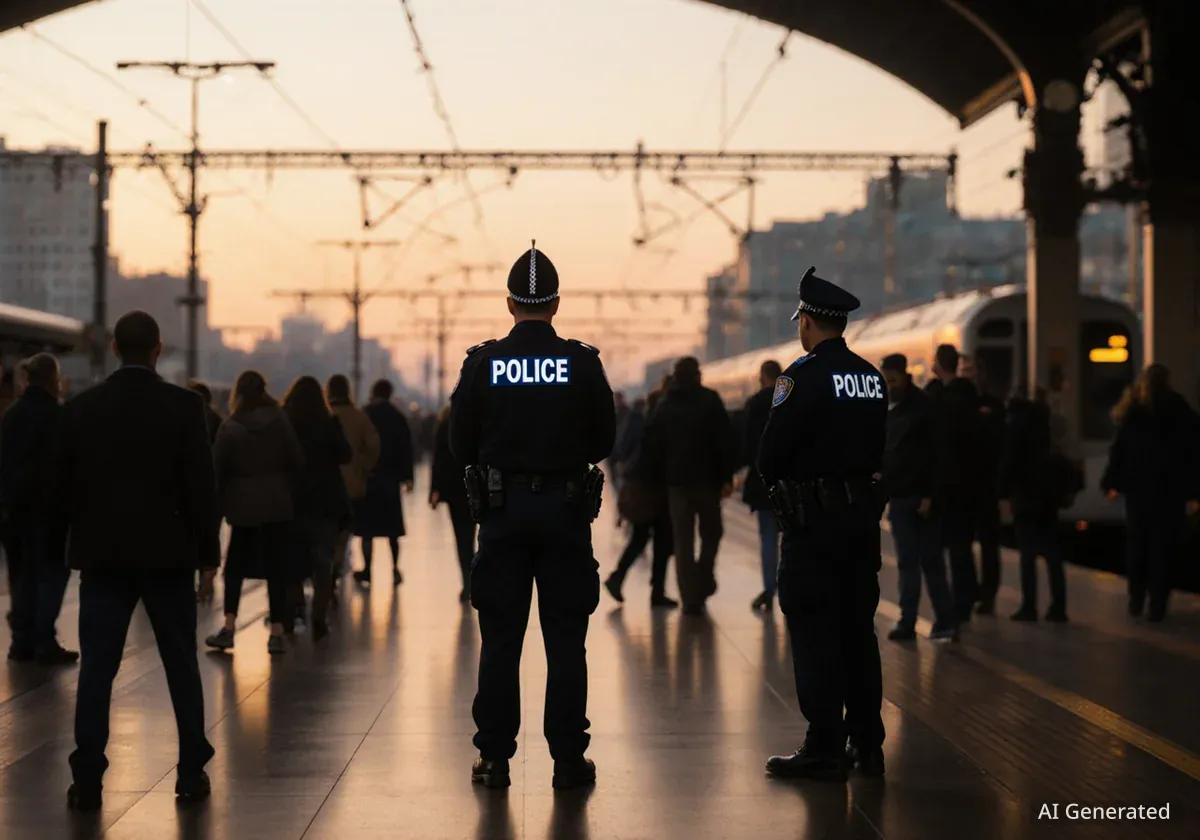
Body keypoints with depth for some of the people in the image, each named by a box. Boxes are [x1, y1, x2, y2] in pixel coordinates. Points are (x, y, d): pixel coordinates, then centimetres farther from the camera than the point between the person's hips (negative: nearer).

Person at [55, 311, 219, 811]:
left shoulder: (81, 409, 1)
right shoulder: (183, 406, -7)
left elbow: (64, 487, 4)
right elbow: (201, 486, -8)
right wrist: (208, 557, -1)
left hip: (102, 556, 1)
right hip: (167, 553, -1)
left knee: (96, 668, 3)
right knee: (181, 665, 9)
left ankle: (88, 779, -1)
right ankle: (191, 773, 13)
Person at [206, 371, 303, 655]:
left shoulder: (230, 427, -5)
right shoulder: (279, 421, -3)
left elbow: (217, 468, -5)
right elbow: (297, 461, -4)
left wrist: (219, 503, 5)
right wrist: (290, 492, 10)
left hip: (243, 504, 0)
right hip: (277, 503, 0)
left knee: (235, 566, 11)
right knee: (277, 567, 4)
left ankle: (229, 627, 0)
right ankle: (277, 633, 1)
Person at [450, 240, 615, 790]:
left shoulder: (482, 364, -4)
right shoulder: (583, 364, -5)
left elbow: (462, 446, 2)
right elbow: (604, 442, 2)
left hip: (503, 512, 0)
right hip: (566, 511, 0)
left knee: (500, 640, 6)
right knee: (565, 641, 5)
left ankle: (494, 757, 8)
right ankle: (568, 759, 6)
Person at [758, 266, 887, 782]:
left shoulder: (805, 375, -14)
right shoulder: (872, 377, 9)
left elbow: (770, 452, -14)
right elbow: (877, 448, 13)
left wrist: (775, 483, 6)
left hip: (814, 522, -7)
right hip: (863, 513, 7)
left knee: (813, 633, -3)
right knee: (858, 631, 12)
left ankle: (825, 750, -2)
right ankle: (867, 745, 16)